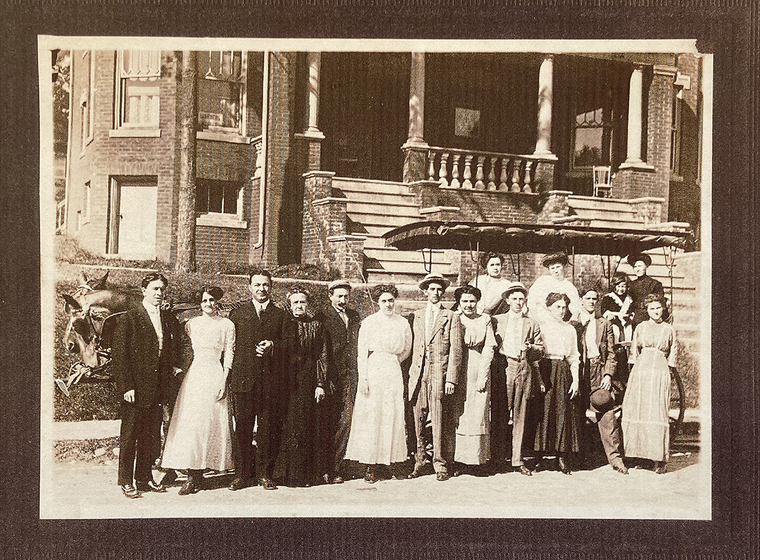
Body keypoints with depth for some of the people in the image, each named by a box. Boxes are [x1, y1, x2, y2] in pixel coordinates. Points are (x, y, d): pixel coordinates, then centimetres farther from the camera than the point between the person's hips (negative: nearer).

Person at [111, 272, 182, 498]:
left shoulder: (170, 319, 11)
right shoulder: (129, 318, -6)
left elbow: (175, 350, 25)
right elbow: (119, 353, -10)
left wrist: (174, 368, 7)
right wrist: (126, 386, -15)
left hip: (159, 389, 5)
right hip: (135, 390, -5)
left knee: (152, 437, 12)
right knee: (130, 437, 4)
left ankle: (145, 478, 24)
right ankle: (126, 481, 14)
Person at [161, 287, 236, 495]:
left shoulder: (226, 325, 2)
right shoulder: (191, 324, 9)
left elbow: (229, 355, 1)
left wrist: (224, 382, -6)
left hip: (215, 375, -2)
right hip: (194, 375, 2)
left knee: (211, 424, -1)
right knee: (190, 423, -4)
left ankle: (198, 476, 7)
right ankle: (193, 477, -3)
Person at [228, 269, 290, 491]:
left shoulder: (280, 315, 13)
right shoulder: (237, 314, 13)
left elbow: (287, 344, 8)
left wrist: (272, 345, -11)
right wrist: (229, 374, -2)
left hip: (271, 380, 0)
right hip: (243, 379, 0)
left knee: (268, 429, 3)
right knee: (242, 429, 1)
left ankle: (265, 474, 13)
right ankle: (241, 474, 9)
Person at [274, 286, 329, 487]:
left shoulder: (316, 325, 8)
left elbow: (322, 356, 5)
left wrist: (321, 384, -4)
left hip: (309, 383, 1)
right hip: (287, 382, -1)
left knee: (310, 428, 2)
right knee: (289, 426, -2)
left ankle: (308, 473, 11)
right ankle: (288, 473, 5)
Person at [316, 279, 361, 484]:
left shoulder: (354, 317, 15)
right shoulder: (322, 317, -2)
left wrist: (359, 375, 10)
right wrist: (324, 379, -13)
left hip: (350, 376, 5)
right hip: (332, 377, -4)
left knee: (345, 421, 3)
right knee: (330, 423, 0)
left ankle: (336, 466, 12)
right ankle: (326, 467, 10)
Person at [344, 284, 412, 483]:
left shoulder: (403, 323, 8)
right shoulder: (368, 323, -1)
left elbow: (407, 349, 21)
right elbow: (362, 353, -3)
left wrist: (393, 361, 9)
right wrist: (363, 379, -8)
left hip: (394, 374, 3)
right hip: (373, 373, -3)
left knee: (394, 417, 1)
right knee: (370, 416, -3)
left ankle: (394, 463, 9)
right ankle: (370, 467, 1)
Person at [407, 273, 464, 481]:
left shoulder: (452, 317, 5)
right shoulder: (415, 317, 16)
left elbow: (456, 351, 0)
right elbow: (411, 348, 15)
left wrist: (451, 379, -8)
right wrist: (409, 376, 7)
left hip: (440, 375, -3)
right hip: (418, 376, 3)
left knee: (440, 423, -3)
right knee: (417, 422, 4)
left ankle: (441, 465, 6)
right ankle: (418, 462, 15)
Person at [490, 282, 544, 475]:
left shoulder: (532, 324, 16)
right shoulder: (496, 320, 13)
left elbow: (541, 350, 14)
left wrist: (530, 347, -6)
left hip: (524, 371, 1)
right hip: (502, 370, -1)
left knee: (520, 417, 1)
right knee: (499, 416, -4)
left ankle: (517, 459, 7)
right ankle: (498, 458, 3)